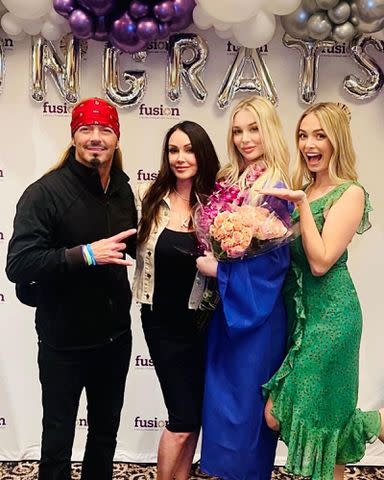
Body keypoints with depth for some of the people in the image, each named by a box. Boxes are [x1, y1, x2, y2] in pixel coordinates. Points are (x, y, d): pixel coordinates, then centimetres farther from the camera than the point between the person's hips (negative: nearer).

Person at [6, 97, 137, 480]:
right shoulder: (45, 192, -16)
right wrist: (84, 254, -30)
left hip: (115, 337, 6)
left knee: (106, 433, 22)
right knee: (58, 439, 12)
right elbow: (18, 265, -24)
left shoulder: (122, 190, 4)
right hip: (64, 342, -5)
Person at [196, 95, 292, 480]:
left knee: (246, 399, 6)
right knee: (220, 393, 16)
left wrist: (219, 270, -14)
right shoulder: (228, 180, 7)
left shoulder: (275, 187, -14)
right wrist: (208, 258, -4)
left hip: (256, 309, -7)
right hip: (226, 306, 7)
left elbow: (276, 257, -17)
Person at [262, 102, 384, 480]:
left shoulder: (350, 192, -11)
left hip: (329, 315, -7)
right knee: (278, 413, 9)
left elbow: (320, 262, -18)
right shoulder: (301, 189, 10)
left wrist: (302, 205, -20)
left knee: (319, 422, 0)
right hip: (298, 312, 8)